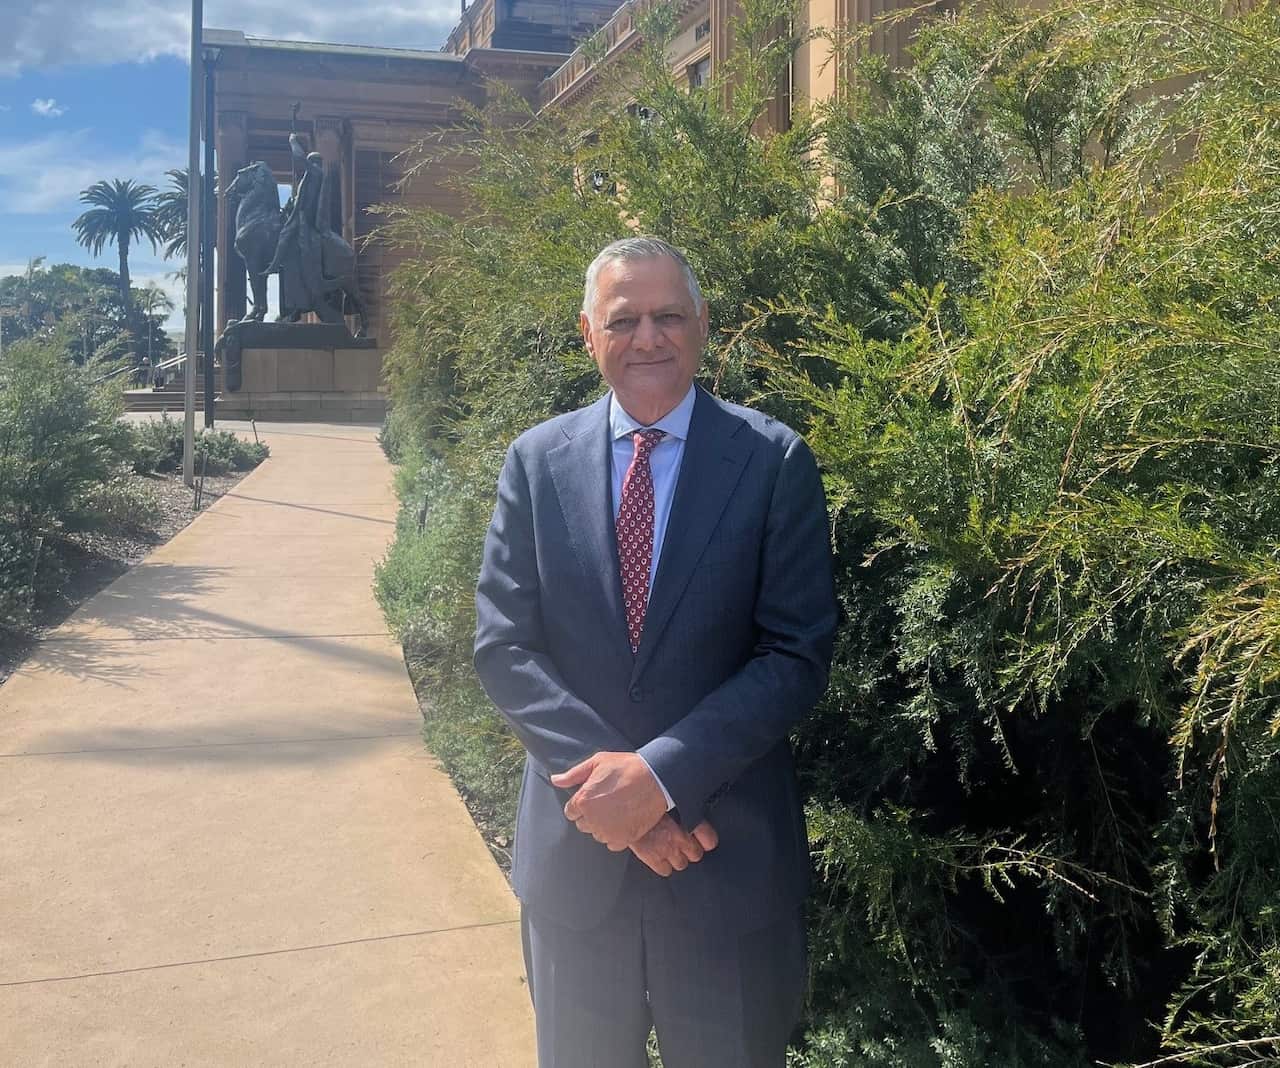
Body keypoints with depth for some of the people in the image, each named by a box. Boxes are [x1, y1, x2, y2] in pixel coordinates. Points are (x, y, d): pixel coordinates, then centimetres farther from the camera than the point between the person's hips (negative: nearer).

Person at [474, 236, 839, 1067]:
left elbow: (799, 656, -11)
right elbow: (503, 647, -4)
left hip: (730, 854, -1)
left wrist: (660, 771, -19)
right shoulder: (537, 461, 0)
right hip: (574, 847, 2)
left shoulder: (775, 461, -7)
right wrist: (606, 776, -16)